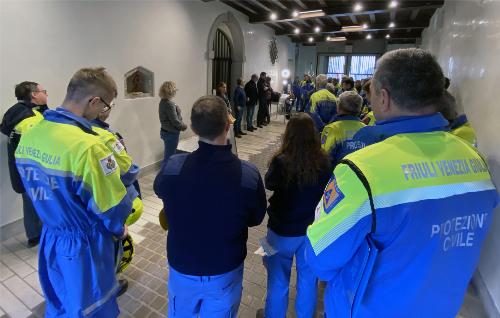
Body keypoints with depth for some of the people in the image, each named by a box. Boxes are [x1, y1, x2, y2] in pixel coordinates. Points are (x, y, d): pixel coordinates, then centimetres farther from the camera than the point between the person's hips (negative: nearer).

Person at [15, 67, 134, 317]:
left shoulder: (28, 135, -5)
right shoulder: (87, 146, -31)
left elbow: (37, 185, 7)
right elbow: (114, 206, -23)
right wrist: (118, 229, -1)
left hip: (50, 238, 7)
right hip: (84, 244, -7)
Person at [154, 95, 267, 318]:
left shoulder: (173, 167, -24)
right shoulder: (249, 175, -28)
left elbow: (159, 189, 1)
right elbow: (256, 219, -8)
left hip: (182, 268, 2)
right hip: (225, 272, -1)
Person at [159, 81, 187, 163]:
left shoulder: (163, 102, 7)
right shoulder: (170, 104, -22)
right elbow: (175, 121, -21)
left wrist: (181, 125, 7)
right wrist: (184, 126, -5)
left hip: (165, 131, 9)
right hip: (171, 133, -9)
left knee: (167, 156, 20)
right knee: (169, 156, 2)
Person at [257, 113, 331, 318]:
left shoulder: (281, 161, -24)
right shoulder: (323, 161, -14)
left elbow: (269, 184, -4)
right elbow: (325, 188, 3)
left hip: (283, 229, -3)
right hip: (314, 228, 3)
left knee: (278, 278, 19)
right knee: (308, 277, 24)